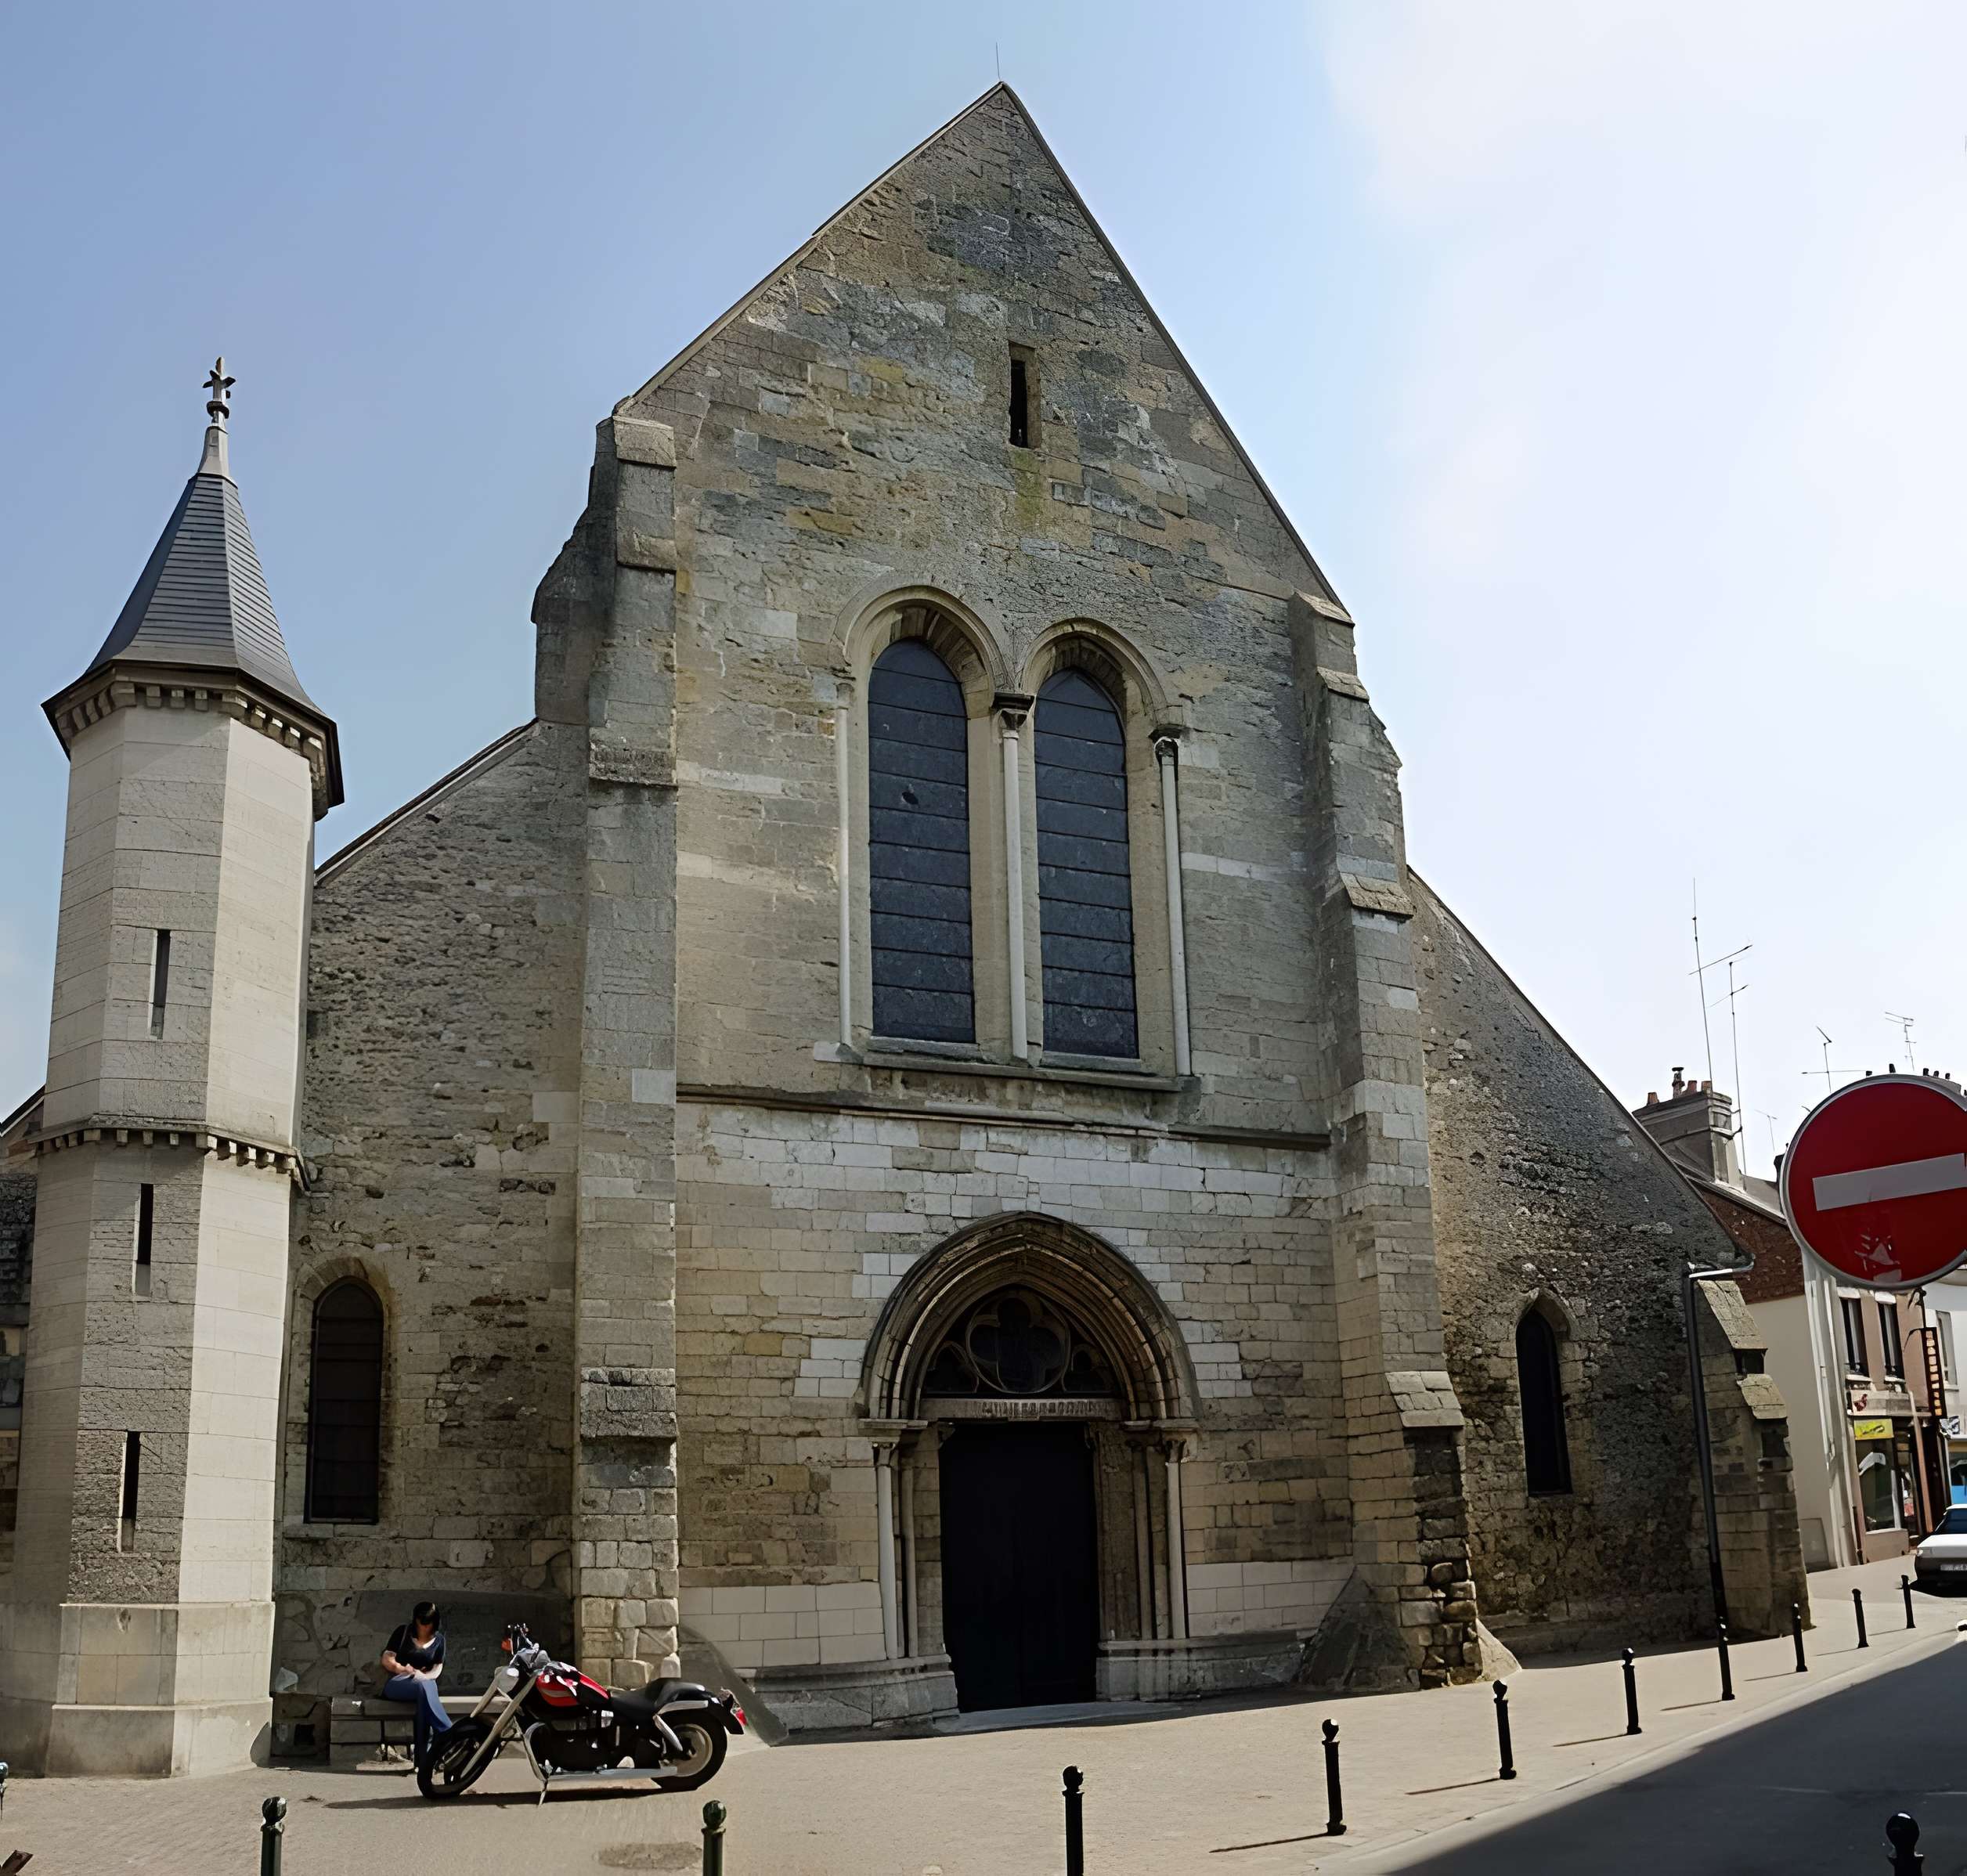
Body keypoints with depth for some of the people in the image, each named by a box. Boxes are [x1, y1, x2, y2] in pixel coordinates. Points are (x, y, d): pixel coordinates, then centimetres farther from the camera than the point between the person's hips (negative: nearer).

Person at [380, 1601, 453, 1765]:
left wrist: (424, 1676, -12)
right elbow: (387, 1660, 2)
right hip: (397, 1682, -2)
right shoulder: (403, 1632, 6)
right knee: (422, 1688, -40)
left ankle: (425, 1757, -47)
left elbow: (437, 1669, 9)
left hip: (426, 1682, 2)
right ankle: (449, 1734, -47)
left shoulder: (438, 1639, 13)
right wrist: (402, 1669, -16)